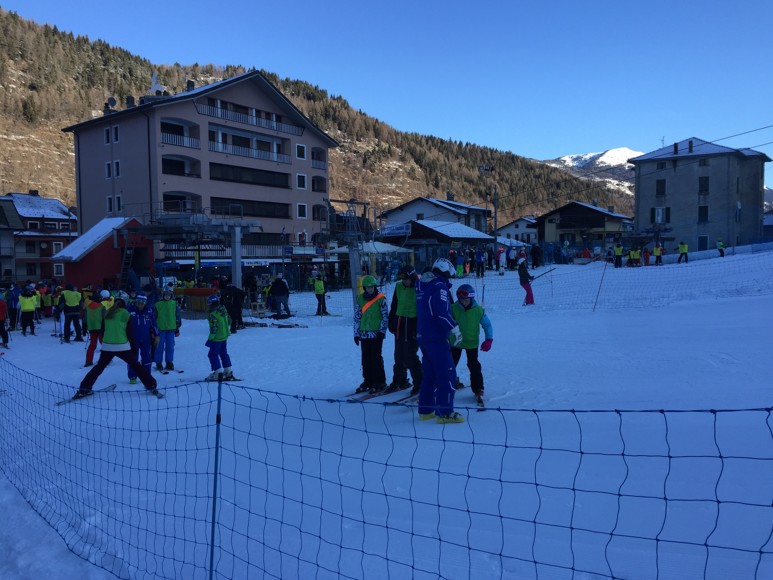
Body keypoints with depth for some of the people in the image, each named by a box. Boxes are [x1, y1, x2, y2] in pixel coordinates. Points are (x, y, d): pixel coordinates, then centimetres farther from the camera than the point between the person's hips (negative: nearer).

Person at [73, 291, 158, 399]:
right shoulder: (126, 314, -6)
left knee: (99, 367, 18)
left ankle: (84, 389, 14)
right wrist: (134, 348, 6)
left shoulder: (107, 313, 7)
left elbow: (102, 330, 15)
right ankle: (151, 385, 6)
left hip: (107, 346, 3)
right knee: (136, 366, 7)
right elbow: (130, 333, -3)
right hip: (122, 347, -3)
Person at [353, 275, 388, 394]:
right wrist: (356, 333, 9)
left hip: (376, 333, -4)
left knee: (376, 358, -4)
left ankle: (380, 382, 5)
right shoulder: (360, 298, 7)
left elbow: (385, 316, -1)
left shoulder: (381, 298, -3)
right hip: (364, 333, 4)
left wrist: (382, 330, -8)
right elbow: (357, 317, 11)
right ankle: (368, 381, 19)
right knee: (366, 359, 8)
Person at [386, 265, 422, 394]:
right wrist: (391, 323, 12)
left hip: (413, 325, -6)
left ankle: (419, 383, 7)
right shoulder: (399, 287, 7)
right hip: (400, 325, 6)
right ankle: (399, 380, 27)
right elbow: (394, 306, 15)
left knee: (410, 356, -6)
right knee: (399, 355, 14)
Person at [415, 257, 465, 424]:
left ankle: (425, 410, 21)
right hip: (436, 337, -9)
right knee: (447, 373, -5)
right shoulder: (439, 286, -14)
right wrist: (455, 329, -18)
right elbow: (442, 312, -23)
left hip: (422, 336, 9)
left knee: (429, 373, 16)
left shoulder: (422, 285, 13)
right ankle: (445, 412, -5)